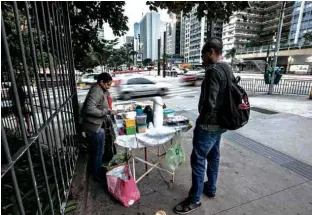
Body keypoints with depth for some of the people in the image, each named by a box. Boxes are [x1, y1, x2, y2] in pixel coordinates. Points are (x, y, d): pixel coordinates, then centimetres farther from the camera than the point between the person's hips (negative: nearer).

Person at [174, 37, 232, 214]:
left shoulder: (213, 71, -20)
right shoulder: (228, 69, 10)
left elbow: (209, 103, -27)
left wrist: (202, 120, -10)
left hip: (208, 124, -10)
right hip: (220, 122, 10)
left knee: (198, 160, 2)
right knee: (213, 156, 20)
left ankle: (195, 199, 18)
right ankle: (211, 188, 39)